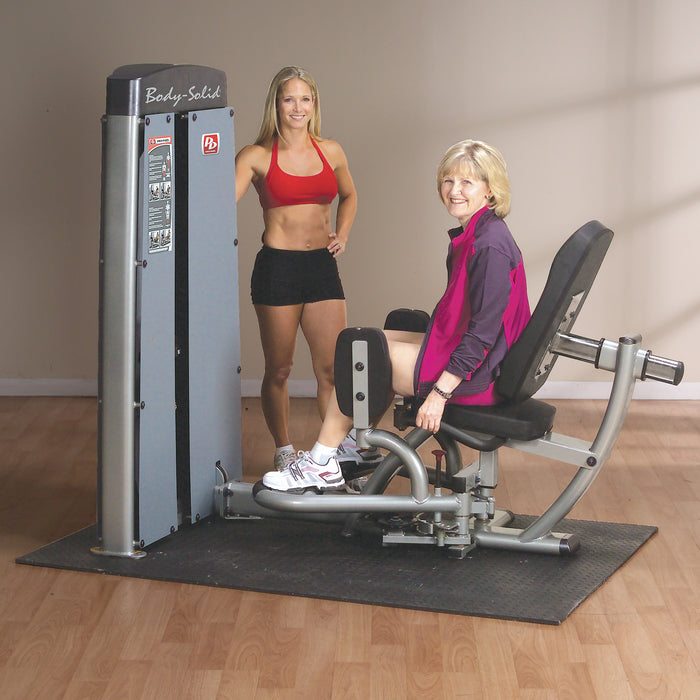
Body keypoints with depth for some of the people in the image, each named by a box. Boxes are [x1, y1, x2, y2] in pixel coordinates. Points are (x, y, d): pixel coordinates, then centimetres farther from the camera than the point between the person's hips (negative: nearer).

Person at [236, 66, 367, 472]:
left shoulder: (330, 151, 8)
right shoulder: (257, 156, -3)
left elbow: (349, 196, 25)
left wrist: (343, 234, 10)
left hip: (322, 266, 3)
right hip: (277, 266, -3)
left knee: (333, 366, 1)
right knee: (279, 369, 7)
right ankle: (284, 450, 23)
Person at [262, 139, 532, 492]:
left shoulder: (490, 246, -22)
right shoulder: (472, 235, 9)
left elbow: (483, 333, -25)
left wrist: (440, 392, -24)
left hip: (475, 376, -10)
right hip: (459, 350, 10)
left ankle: (321, 465, 7)